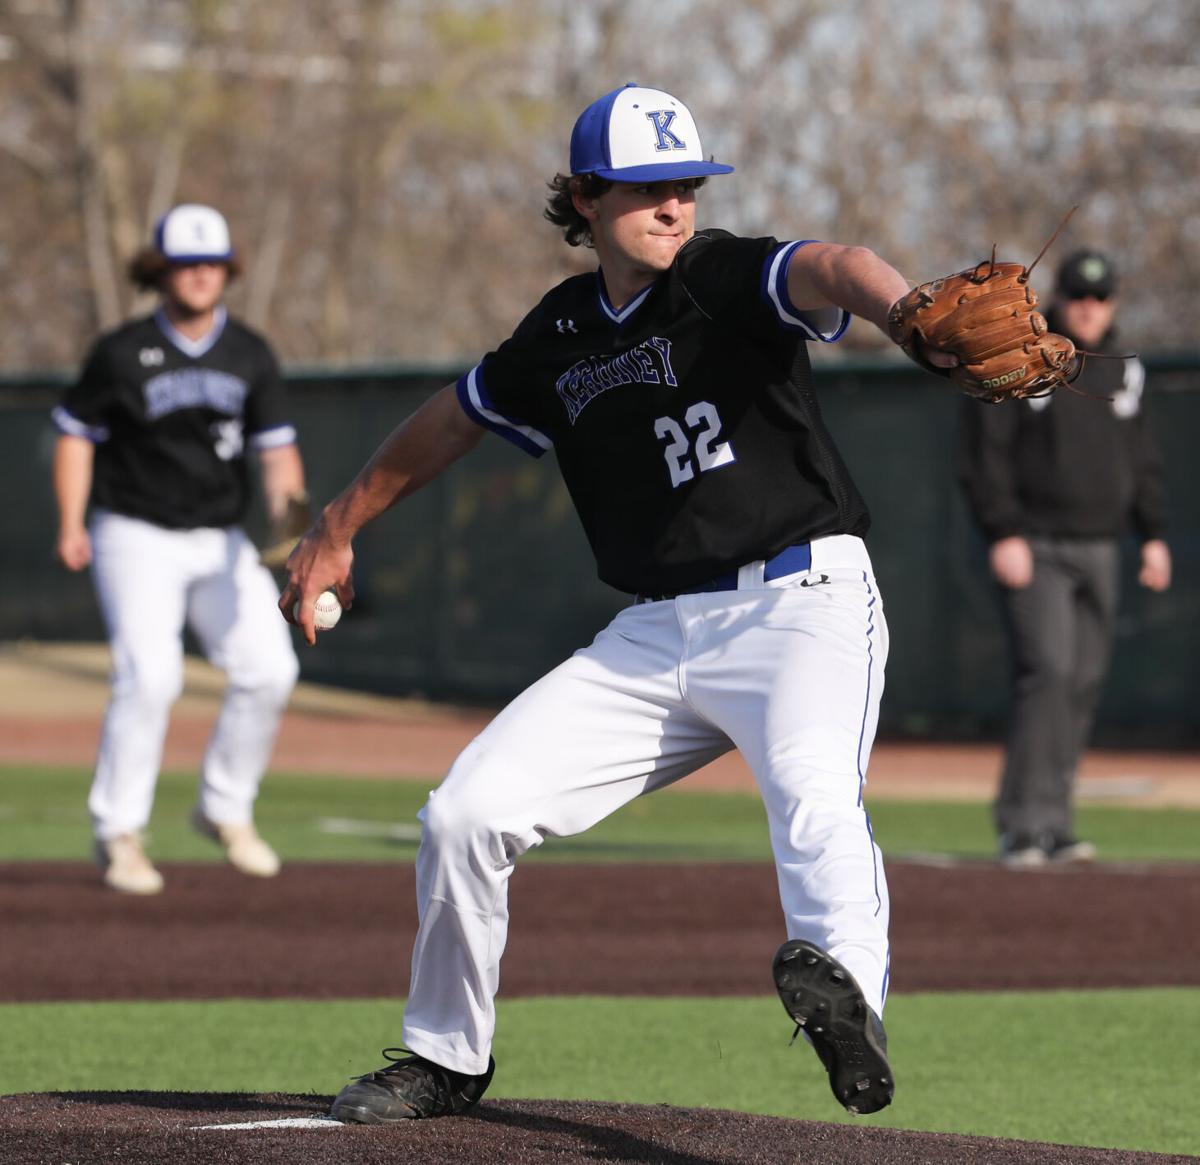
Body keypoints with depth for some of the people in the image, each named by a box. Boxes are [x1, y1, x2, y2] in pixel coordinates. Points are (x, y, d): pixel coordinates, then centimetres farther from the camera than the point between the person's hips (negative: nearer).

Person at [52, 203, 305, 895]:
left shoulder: (251, 355, 2)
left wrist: (286, 497, -23)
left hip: (220, 542, 4)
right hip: (137, 538, -4)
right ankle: (118, 833, -8)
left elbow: (278, 446, -1)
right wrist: (72, 526, -9)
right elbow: (77, 432, 1)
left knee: (269, 668, -10)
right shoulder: (123, 352, -7)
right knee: (150, 675, -20)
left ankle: (226, 809, 11)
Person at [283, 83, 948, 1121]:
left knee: (810, 788, -36)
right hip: (654, 635, 6)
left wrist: (907, 312, -54)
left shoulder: (727, 277, -8)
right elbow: (454, 420, 27)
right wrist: (339, 529, 38)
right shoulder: (561, 335, 10)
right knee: (466, 813, 2)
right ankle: (447, 1059, 21)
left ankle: (844, 984, -63)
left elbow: (833, 268, -31)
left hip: (800, 601, -6)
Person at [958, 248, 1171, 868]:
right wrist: (1004, 534, -16)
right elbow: (982, 455, -8)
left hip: (1100, 552, 6)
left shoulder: (1123, 371, 14)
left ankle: (1055, 826, 10)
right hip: (1036, 548, -6)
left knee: (1084, 683, 4)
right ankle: (1026, 824, -17)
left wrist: (1154, 534, 11)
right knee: (1048, 671, -17)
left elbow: (1142, 459, 21)